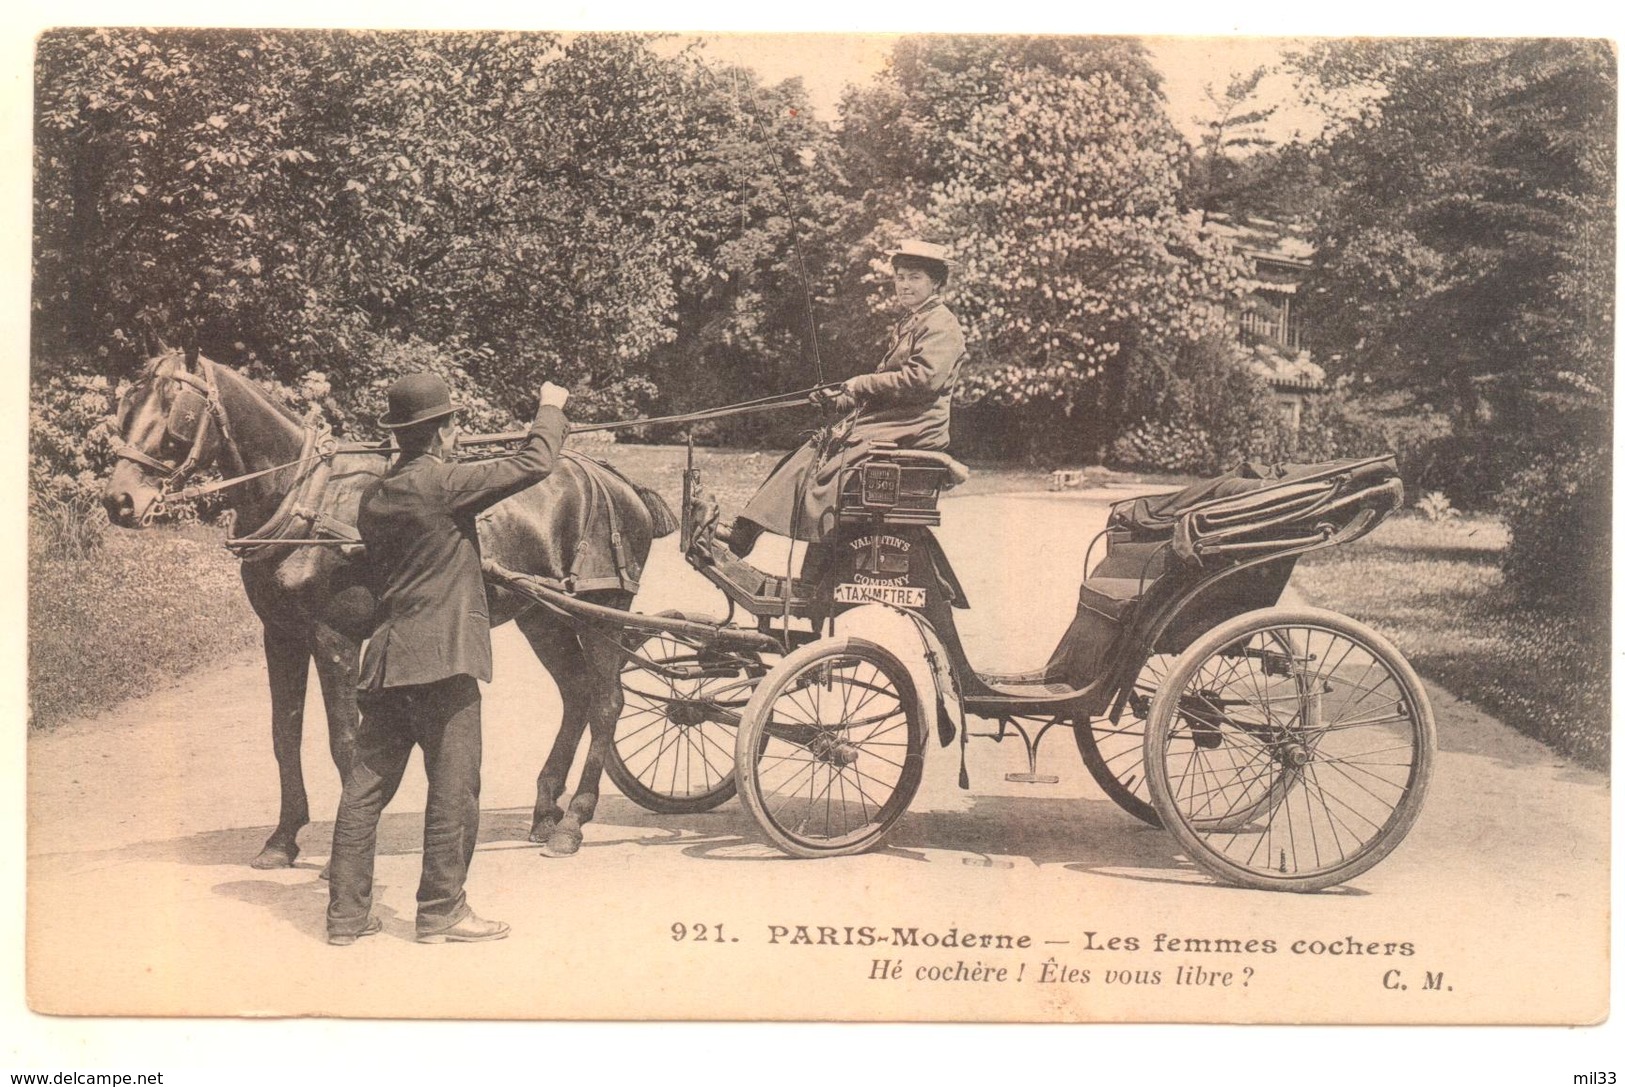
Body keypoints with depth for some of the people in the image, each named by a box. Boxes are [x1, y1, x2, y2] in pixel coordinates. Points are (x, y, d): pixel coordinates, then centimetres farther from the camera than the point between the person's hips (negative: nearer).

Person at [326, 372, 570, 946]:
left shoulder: (373, 496, 12)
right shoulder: (442, 484, -11)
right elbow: (535, 464, -9)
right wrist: (551, 409, 9)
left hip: (384, 658, 8)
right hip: (441, 660, -8)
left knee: (366, 786, 10)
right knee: (453, 787, 2)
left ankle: (345, 913, 16)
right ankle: (441, 910, 9)